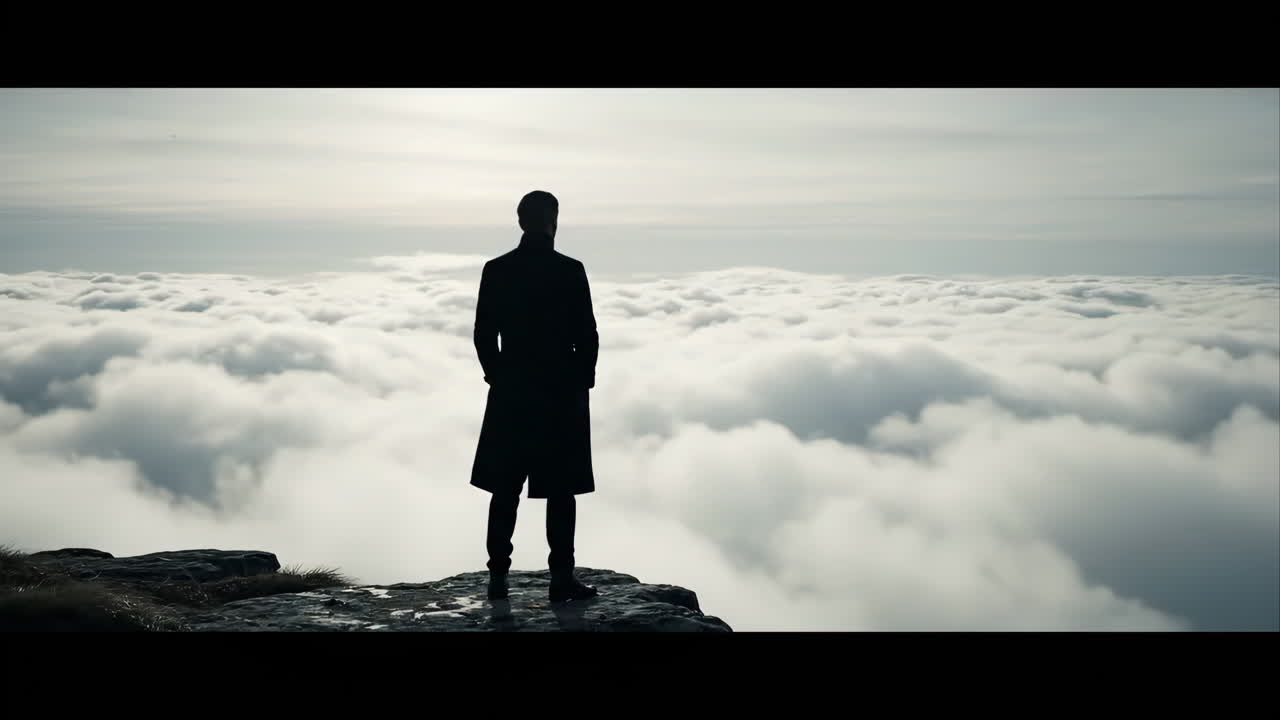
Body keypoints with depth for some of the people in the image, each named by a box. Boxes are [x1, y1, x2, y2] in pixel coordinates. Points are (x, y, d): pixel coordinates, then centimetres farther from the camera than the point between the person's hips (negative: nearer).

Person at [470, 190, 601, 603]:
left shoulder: (495, 270, -1)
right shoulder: (571, 271, -9)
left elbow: (484, 335, 2)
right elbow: (587, 337, -8)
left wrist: (499, 377, 14)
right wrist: (582, 383, 5)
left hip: (510, 394, 3)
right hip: (562, 394, -3)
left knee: (505, 491, 10)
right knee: (561, 492, 5)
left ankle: (498, 577, 14)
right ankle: (561, 578, 8)